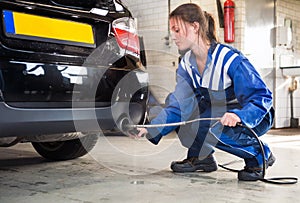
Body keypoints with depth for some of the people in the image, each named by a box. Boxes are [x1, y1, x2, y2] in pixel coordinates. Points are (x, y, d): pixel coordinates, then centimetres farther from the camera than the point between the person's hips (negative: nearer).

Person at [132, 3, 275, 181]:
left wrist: (238, 116, -46)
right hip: (218, 113, 7)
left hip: (256, 118, -7)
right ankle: (200, 157, 1)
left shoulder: (231, 59, -26)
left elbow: (263, 97, -27)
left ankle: (260, 154, -8)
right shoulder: (186, 65, -5)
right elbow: (179, 105, -9)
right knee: (172, 99, -8)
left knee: (211, 129, -36)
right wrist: (151, 129, -22)